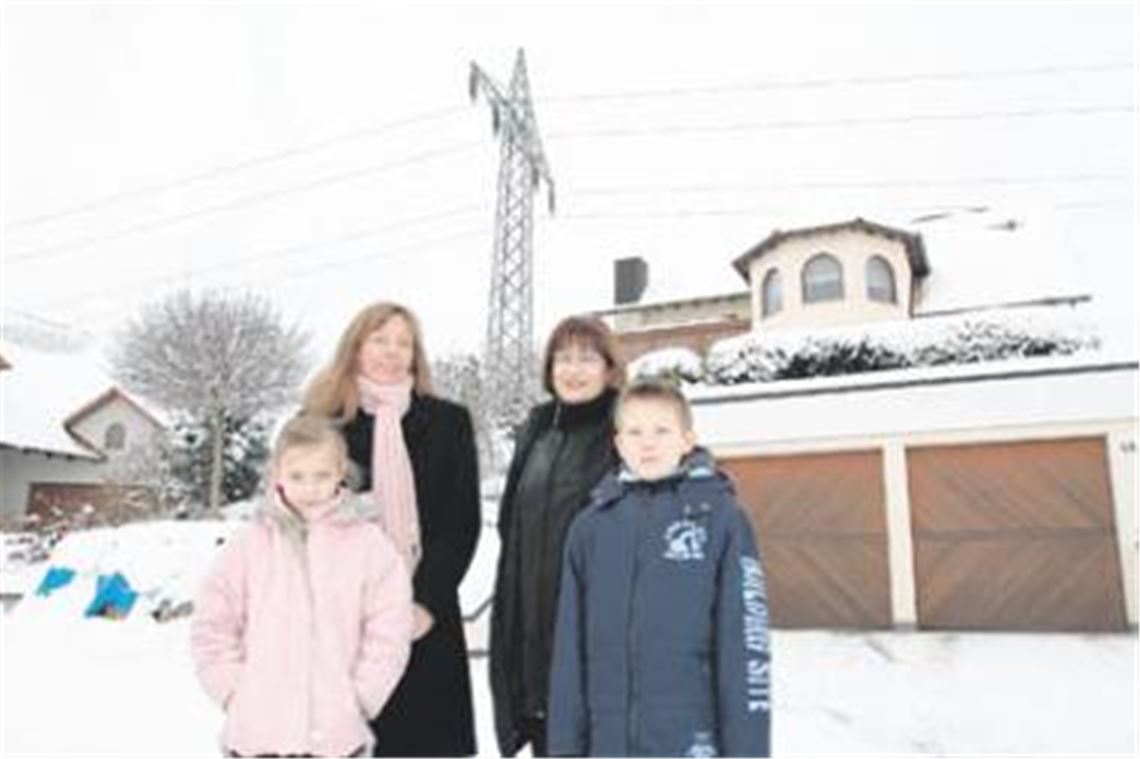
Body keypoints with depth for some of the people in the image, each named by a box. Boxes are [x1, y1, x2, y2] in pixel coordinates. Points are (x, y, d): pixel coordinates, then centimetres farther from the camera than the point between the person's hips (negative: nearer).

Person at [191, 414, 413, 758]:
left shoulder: (369, 543, -4)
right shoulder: (249, 543, -1)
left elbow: (388, 632, -4)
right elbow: (212, 626, 4)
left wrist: (359, 698, -7)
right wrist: (233, 691, -3)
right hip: (256, 731, 1)